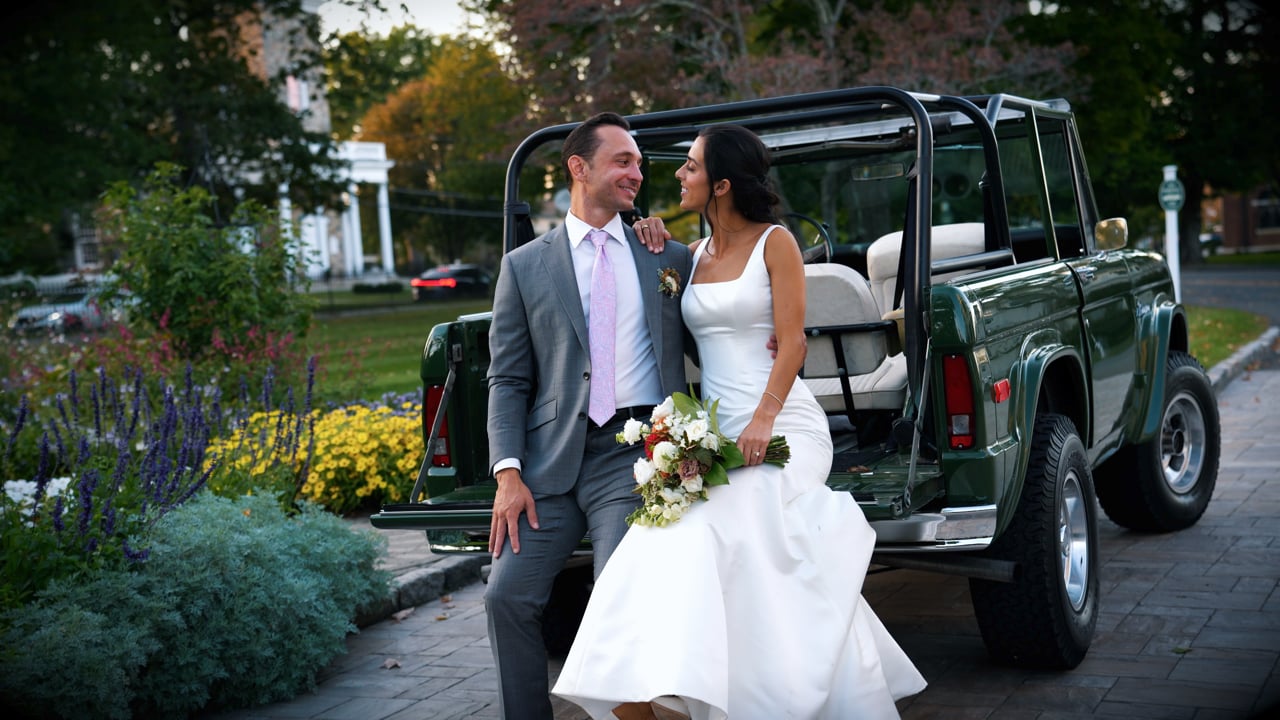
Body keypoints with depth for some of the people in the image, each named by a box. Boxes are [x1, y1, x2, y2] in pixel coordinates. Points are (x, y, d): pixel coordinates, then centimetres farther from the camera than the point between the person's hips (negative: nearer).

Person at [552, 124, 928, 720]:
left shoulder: (775, 243, 1)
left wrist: (763, 420, -20)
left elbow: (792, 341, -7)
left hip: (781, 426, -5)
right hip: (715, 432, 5)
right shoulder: (694, 255, 18)